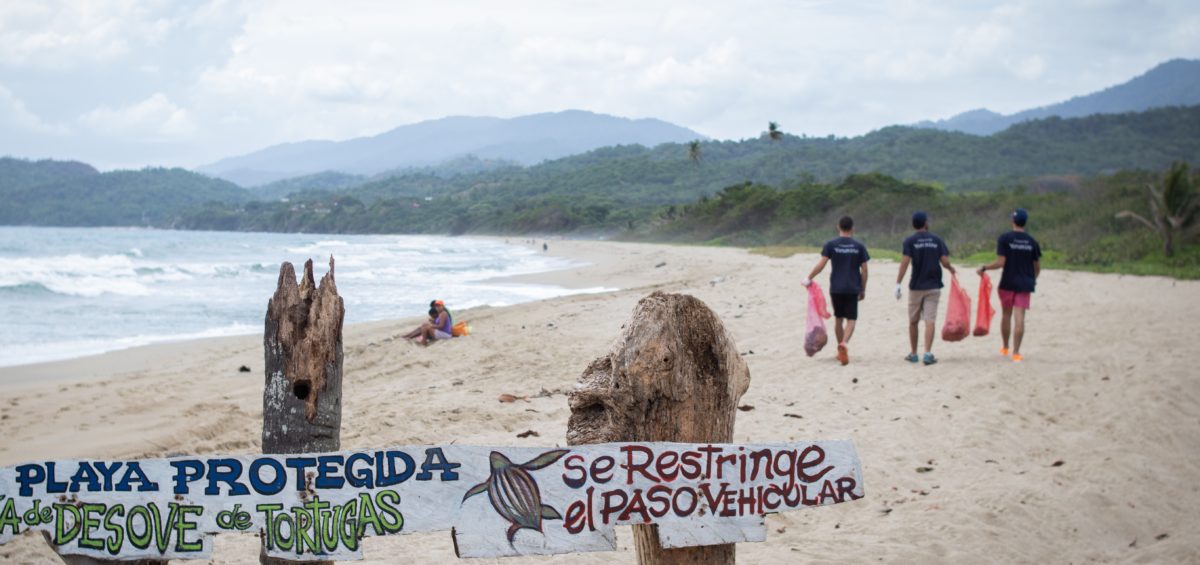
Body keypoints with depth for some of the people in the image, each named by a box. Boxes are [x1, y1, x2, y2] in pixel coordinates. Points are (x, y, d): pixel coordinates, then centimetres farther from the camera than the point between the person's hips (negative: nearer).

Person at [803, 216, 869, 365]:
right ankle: (845, 343, -25)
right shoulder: (859, 246, 1)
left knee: (838, 318, 15)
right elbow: (864, 270, 1)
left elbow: (821, 265, -8)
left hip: (836, 288, 1)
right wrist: (863, 289, 11)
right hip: (853, 288, -1)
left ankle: (841, 350, 23)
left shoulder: (831, 245, -2)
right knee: (851, 319, 0)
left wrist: (809, 279, 4)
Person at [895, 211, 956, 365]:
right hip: (933, 286, 1)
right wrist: (951, 269, 19)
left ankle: (913, 354, 20)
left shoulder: (910, 241, -3)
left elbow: (905, 261, -14)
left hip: (916, 286, -1)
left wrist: (898, 283, -14)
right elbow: (945, 262, -4)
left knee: (913, 322, 12)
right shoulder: (937, 240, 2)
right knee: (930, 321, -2)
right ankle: (928, 354, -13)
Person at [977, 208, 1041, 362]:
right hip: (1024, 284, 1)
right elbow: (1038, 266, 8)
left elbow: (1000, 262, -14)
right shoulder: (1032, 241, 3)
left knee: (1006, 315, 16)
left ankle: (1005, 348, 29)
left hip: (1007, 283, -1)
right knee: (1019, 318, -3)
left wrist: (984, 268, 0)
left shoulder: (1005, 239, -8)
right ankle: (1016, 352, -8)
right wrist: (1033, 280, 26)